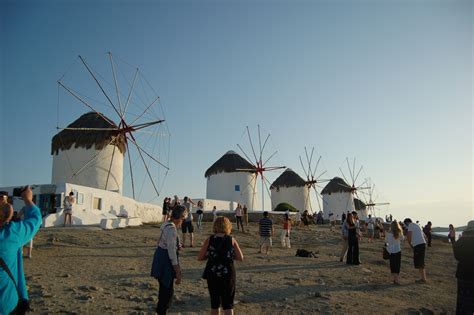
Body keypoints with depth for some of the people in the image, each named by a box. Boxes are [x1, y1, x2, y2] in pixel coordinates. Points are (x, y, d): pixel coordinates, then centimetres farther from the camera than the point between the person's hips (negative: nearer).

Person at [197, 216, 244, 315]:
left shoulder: (209, 239, -5)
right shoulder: (231, 240, -5)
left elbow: (199, 257, -4)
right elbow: (240, 258, -3)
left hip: (212, 274, 1)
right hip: (228, 274, -1)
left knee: (214, 303, 17)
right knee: (228, 304, 8)